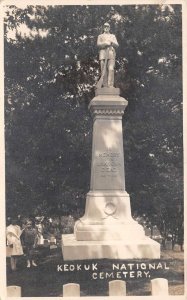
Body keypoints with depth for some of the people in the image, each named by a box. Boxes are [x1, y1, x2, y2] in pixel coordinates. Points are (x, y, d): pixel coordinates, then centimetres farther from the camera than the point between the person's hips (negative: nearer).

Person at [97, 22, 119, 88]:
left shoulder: (113, 36, 23)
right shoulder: (100, 36, 20)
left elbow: (116, 45, 10)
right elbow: (98, 44, 2)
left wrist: (111, 42, -9)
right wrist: (106, 43, -13)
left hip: (111, 55, 0)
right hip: (103, 55, 0)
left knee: (111, 69, -17)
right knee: (104, 71, -7)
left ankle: (110, 86, -24)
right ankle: (105, 86, -5)